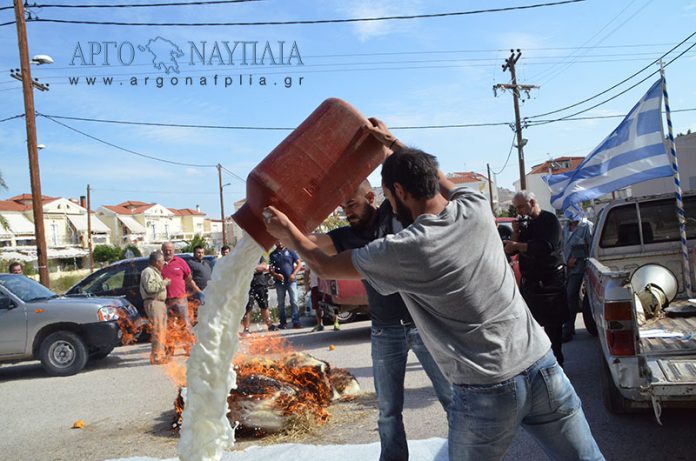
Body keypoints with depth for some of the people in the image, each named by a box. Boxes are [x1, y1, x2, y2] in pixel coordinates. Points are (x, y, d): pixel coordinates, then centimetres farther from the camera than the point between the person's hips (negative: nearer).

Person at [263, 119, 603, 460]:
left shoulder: (403, 250, -13)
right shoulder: (476, 208, 0)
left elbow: (326, 267, 3)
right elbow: (432, 176, 24)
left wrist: (290, 233, 20)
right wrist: (393, 143, 33)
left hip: (488, 391, -5)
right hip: (543, 367, 5)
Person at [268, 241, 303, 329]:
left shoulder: (290, 251, 5)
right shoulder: (273, 255, 10)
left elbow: (299, 264, 4)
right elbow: (270, 268, 9)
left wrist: (294, 274, -9)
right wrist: (276, 275, -11)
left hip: (291, 280, -2)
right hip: (279, 281, 2)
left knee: (294, 301, -8)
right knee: (281, 303, 4)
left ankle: (296, 322, -7)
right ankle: (283, 322, 10)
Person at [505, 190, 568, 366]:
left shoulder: (549, 220, -8)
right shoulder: (524, 223, 12)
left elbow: (547, 247, -24)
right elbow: (512, 250, 10)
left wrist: (518, 245, -20)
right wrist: (516, 233, -7)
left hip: (549, 281, -6)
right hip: (528, 281, 6)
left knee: (552, 325, 0)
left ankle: (556, 362, 10)